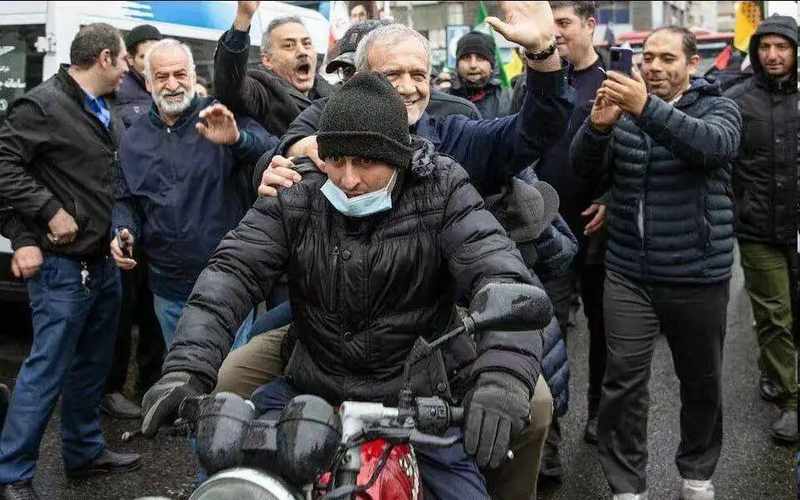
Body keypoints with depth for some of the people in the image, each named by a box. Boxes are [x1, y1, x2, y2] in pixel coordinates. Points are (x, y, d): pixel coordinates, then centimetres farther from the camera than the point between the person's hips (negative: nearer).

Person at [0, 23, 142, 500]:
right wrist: (50, 211, -20)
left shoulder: (108, 116, 14)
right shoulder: (44, 104, -13)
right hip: (64, 265, -9)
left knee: (93, 365, 17)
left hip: (105, 262, 9)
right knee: (47, 370, -3)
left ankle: (86, 451, 31)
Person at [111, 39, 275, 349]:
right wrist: (123, 231, -4)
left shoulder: (222, 119, -5)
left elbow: (273, 152, -19)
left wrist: (237, 139, -39)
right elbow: (125, 199, 17)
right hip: (169, 290, 4)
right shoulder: (133, 140, 9)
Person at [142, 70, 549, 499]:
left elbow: (501, 277, -23)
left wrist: (504, 376, -43)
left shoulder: (442, 195, -11)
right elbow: (232, 272, -12)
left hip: (414, 399, -1)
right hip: (310, 390, 2)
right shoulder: (296, 196, -4)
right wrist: (188, 370, -28)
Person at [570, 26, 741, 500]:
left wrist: (648, 109, -39)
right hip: (629, 275, 1)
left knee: (702, 381, 12)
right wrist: (598, 125, -27)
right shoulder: (626, 108, 7)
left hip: (697, 277, -1)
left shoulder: (718, 108, -1)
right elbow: (585, 167, -5)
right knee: (623, 382, -1)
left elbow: (714, 144, -24)